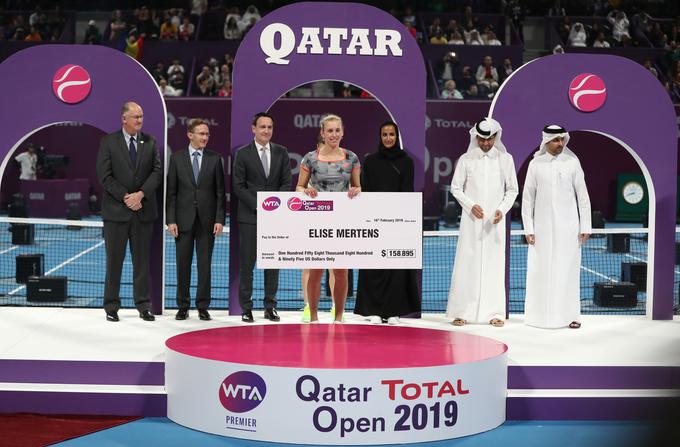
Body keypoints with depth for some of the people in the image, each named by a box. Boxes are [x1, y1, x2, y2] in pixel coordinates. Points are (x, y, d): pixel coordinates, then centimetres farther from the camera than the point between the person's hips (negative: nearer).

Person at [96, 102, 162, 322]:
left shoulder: (150, 142, 8)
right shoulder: (108, 142, 0)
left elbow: (157, 171, 1)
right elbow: (104, 176, -6)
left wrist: (140, 194, -13)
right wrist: (126, 198, -13)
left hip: (143, 210, 2)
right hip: (116, 210, -2)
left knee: (142, 260, 6)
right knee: (114, 260, 2)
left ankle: (143, 306, 12)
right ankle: (111, 307, 10)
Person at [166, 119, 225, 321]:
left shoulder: (215, 159, 4)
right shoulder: (177, 158, 3)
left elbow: (220, 192, 3)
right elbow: (171, 192, 1)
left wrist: (220, 219, -5)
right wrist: (171, 220, -5)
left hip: (207, 220, 0)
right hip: (184, 220, 0)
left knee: (205, 265, 3)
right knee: (183, 265, 5)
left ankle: (203, 307, 10)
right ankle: (183, 306, 14)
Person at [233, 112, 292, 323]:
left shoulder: (281, 152, 8)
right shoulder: (243, 153, 0)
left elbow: (286, 183, 5)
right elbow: (238, 186, -4)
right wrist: (257, 205, -13)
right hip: (249, 216, -2)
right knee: (246, 263, -1)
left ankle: (270, 306, 11)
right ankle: (246, 308, 6)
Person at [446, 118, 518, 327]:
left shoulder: (505, 159, 3)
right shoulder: (466, 159, 1)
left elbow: (512, 190, 7)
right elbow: (456, 188, 4)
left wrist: (502, 209, -8)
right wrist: (471, 205, -11)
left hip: (494, 221, 1)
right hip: (471, 220, -1)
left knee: (494, 265, 1)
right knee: (467, 263, -1)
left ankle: (494, 312, 7)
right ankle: (461, 312, 4)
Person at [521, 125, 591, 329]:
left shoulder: (572, 162, 0)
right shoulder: (535, 164, 0)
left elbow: (582, 196, 3)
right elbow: (527, 198, 3)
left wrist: (585, 227, -1)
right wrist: (528, 229, -1)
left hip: (568, 226, 0)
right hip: (543, 226, 0)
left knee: (567, 271, 1)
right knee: (541, 271, 2)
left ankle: (570, 315, 7)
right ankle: (542, 315, 10)